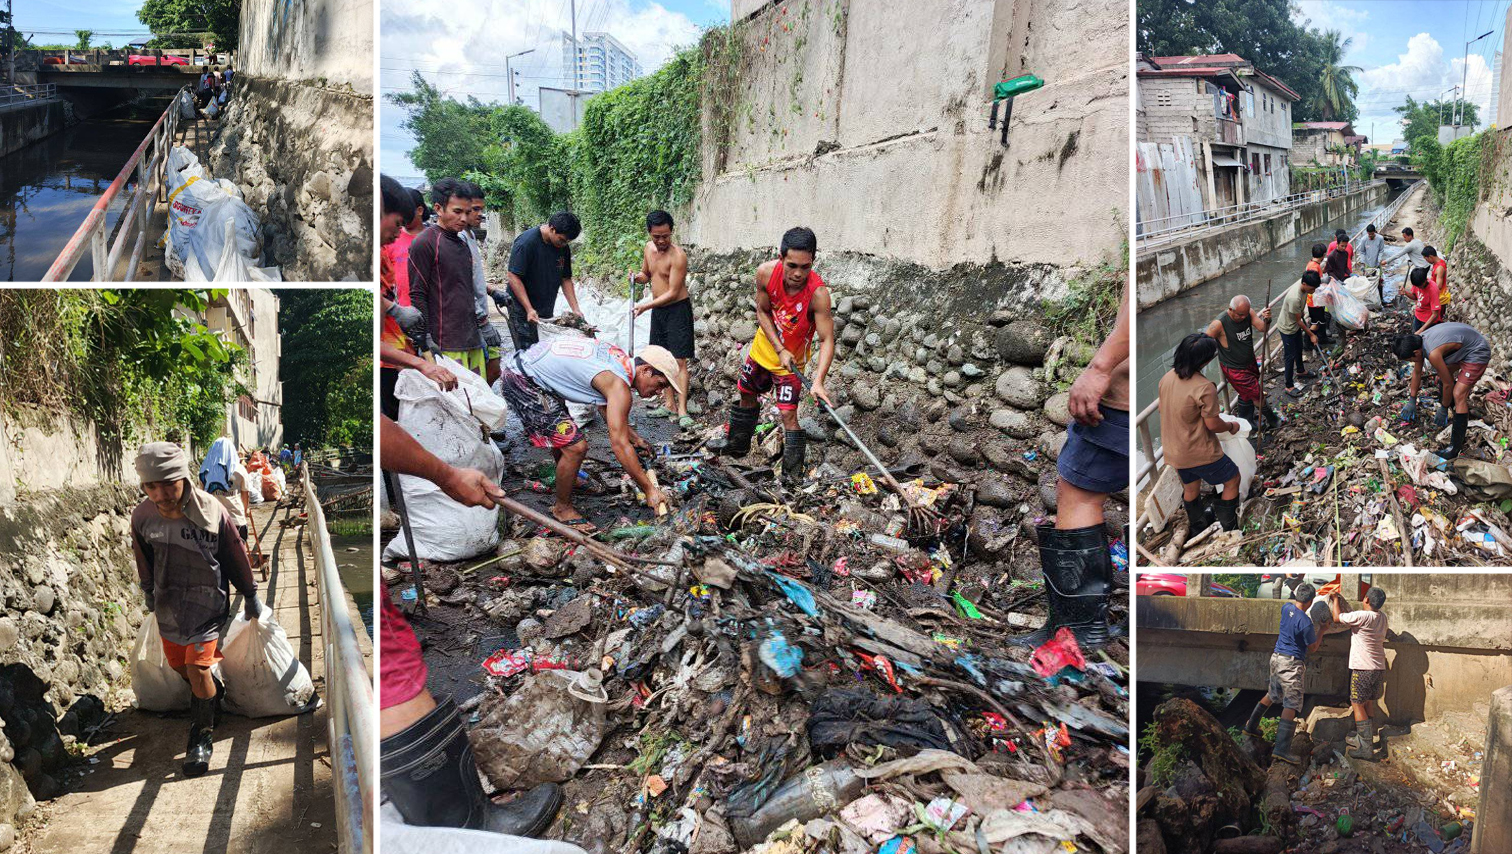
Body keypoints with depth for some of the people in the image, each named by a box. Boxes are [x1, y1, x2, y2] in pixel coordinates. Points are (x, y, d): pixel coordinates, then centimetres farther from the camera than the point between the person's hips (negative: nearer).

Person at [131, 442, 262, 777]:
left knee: (197, 668, -12)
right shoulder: (143, 516, -13)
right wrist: (149, 593, 22)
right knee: (181, 667, 15)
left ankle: (202, 734, 8)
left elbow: (236, 555, -7)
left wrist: (250, 595, 4)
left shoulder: (211, 512, -23)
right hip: (168, 605, 4)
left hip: (208, 602, -4)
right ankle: (214, 696, 45)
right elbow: (144, 559, 8)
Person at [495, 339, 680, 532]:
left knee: (562, 434, 31)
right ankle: (563, 509, 8)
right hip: (522, 382, -10)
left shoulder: (621, 359, 6)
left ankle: (566, 479, 55)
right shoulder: (619, 385, -21)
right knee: (575, 446, -12)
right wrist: (649, 489, -20)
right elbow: (619, 444, -24)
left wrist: (636, 439, 22)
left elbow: (606, 407, 22)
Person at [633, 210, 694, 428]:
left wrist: (646, 306, -17)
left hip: (677, 309, -8)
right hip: (657, 310, 8)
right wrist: (638, 277, -4)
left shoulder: (678, 256, -20)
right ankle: (669, 404, 22)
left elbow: (673, 293, -20)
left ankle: (682, 411, -13)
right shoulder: (648, 248, 4)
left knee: (679, 361, -10)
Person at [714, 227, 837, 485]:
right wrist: (779, 349, -20)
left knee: (788, 413, -15)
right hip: (763, 347, 5)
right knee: (746, 394, 23)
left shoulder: (818, 293, -34)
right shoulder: (766, 273, -24)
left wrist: (818, 381, -45)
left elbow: (827, 340, -33)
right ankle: (737, 443, 48)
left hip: (791, 360, -5)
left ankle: (793, 473, -4)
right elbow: (762, 312, -9)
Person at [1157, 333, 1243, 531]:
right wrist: (1231, 426, 1)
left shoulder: (1167, 377, -5)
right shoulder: (1205, 387, -27)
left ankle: (1198, 525, 48)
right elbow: (1213, 425, -19)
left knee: (1190, 488, 28)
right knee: (1232, 480, 15)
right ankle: (1229, 528, 22)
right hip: (1199, 453, -7)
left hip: (1174, 451, 7)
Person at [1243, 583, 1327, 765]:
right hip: (1292, 664, -8)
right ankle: (1281, 748, -12)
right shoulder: (1306, 622, -20)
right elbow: (1312, 649, -7)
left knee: (1272, 695, 26)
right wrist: (1322, 631, 2)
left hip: (1277, 658, 8)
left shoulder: (1286, 607, 0)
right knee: (1292, 705, -7)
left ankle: (1251, 725, 37)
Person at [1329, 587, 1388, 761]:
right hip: (1379, 667, 8)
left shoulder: (1361, 616, -19)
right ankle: (1362, 738, 30)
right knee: (1369, 703, 18)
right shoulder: (1382, 618, 6)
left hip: (1363, 668, -8)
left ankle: (1366, 748, -7)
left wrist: (1335, 600, 5)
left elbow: (1337, 618, -7)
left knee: (1358, 705, -3)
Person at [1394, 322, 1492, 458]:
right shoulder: (1418, 340, -5)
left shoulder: (1433, 354, -33)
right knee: (1443, 375, 23)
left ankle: (1456, 447, -13)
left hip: (1477, 353, -10)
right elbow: (1417, 372, 11)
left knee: (1458, 395, -16)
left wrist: (1443, 410, -7)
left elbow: (1448, 383, -21)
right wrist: (1412, 401, 19)